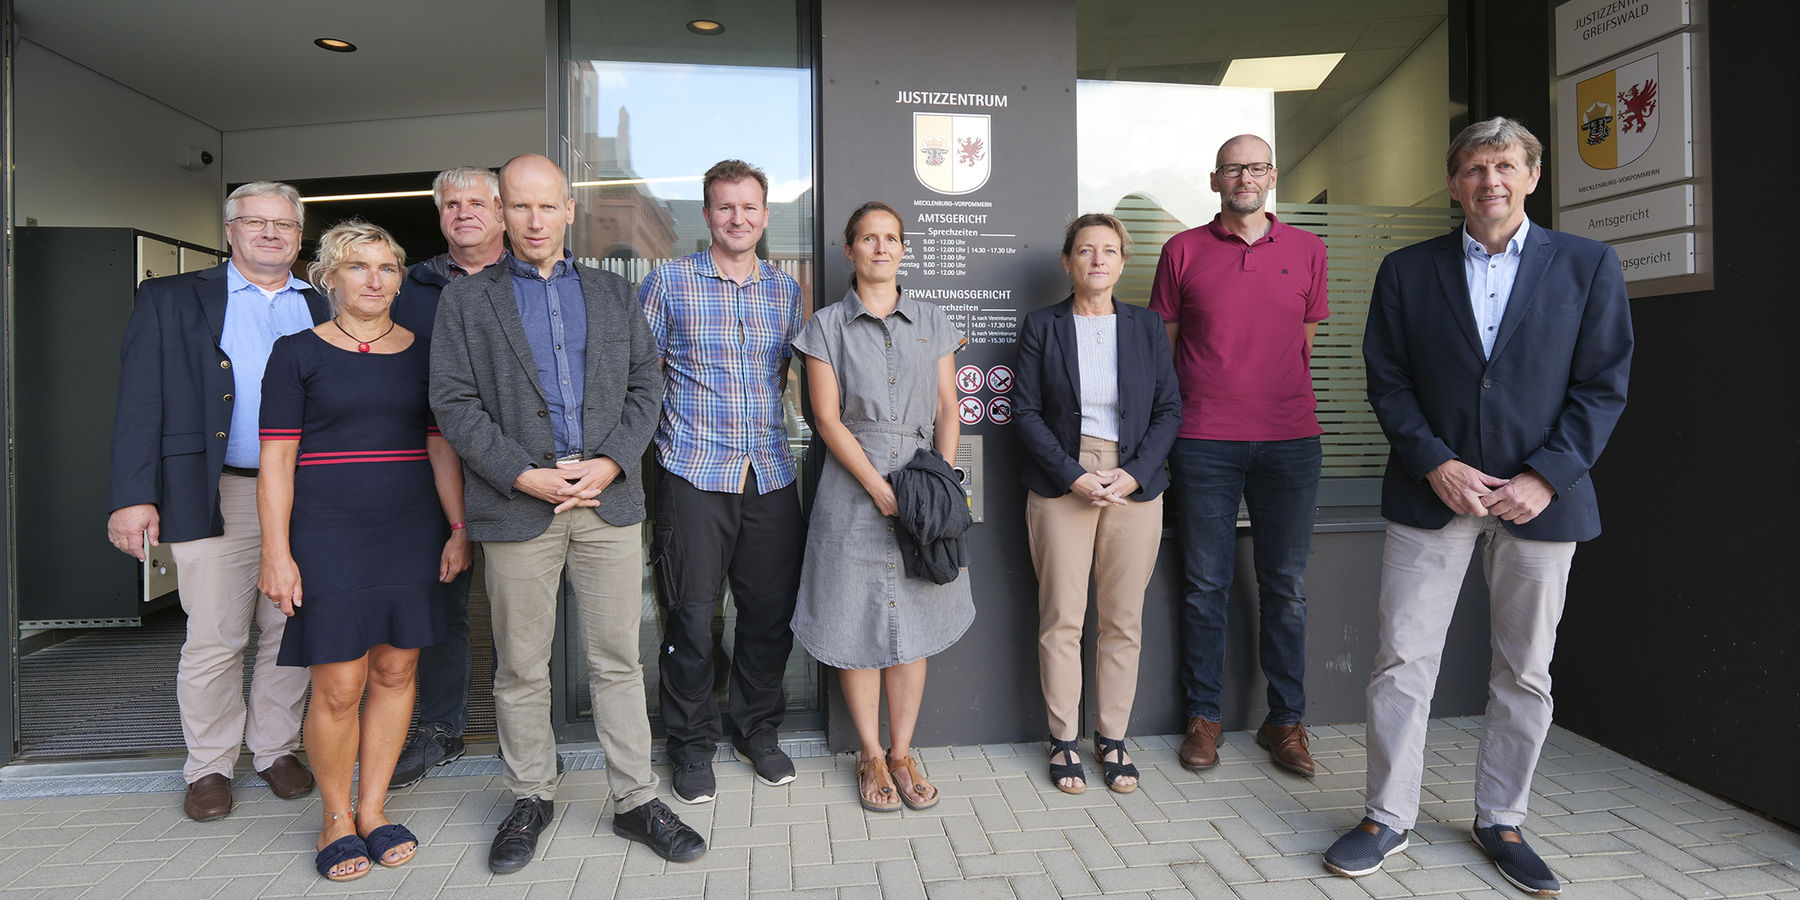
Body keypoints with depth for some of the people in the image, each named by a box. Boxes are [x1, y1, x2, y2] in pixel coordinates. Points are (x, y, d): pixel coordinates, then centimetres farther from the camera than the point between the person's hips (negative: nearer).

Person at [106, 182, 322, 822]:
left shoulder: (323, 310, 12)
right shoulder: (171, 300, 6)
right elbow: (139, 404, 0)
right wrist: (133, 495, -9)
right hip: (217, 496, -2)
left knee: (291, 635, 10)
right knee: (213, 639, 3)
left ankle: (276, 749, 27)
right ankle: (210, 765, 22)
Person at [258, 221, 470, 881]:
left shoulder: (423, 353, 9)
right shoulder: (298, 353, 2)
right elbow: (277, 459, -1)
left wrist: (459, 528, 3)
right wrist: (276, 552, -7)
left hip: (411, 534, 3)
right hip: (328, 533, -3)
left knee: (395, 672, 7)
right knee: (338, 686, -1)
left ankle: (372, 810, 23)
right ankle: (336, 818, 20)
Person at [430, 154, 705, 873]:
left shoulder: (615, 295, 13)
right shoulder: (465, 300, 7)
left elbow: (645, 386, 8)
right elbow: (454, 403, -1)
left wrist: (609, 463, -7)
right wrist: (527, 476, -12)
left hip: (608, 496, 1)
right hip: (516, 503, -1)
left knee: (618, 660, 7)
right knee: (520, 667, 10)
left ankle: (635, 799, 19)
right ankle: (531, 798, 28)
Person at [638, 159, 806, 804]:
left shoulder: (786, 289, 12)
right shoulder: (669, 281, 2)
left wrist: (765, 410, 9)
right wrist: (664, 432, -3)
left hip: (771, 475, 3)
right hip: (694, 473, -3)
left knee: (771, 610, 9)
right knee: (691, 613, 3)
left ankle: (758, 731, 29)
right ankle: (691, 744, 22)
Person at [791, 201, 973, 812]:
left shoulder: (932, 323, 12)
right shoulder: (827, 326, 4)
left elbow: (947, 408, 8)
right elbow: (827, 418, -4)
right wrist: (880, 488, -12)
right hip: (854, 490, -2)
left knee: (912, 624, 7)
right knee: (859, 626, 3)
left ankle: (902, 752, 22)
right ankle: (872, 757, 20)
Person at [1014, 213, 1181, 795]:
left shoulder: (1148, 326, 9)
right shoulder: (1042, 326, 4)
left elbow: (1169, 409, 6)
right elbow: (1026, 412, -2)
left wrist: (1135, 473, -8)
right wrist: (1074, 475, -11)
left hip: (1135, 485, 2)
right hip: (1061, 485, -2)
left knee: (1124, 620, 6)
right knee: (1062, 619, 1)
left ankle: (1112, 740, 20)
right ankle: (1063, 742, 15)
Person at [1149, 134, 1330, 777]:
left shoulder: (1306, 250, 11)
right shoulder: (1183, 250, 6)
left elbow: (1303, 341, 18)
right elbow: (1163, 344, 9)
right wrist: (1170, 424, 7)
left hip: (1290, 441, 2)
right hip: (1204, 443, -1)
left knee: (1286, 586, 7)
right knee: (1205, 586, 5)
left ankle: (1285, 721, 21)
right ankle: (1203, 717, 18)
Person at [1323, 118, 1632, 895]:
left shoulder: (1588, 265, 4)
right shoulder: (1407, 270, 4)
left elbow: (1603, 385, 0)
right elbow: (1388, 382, 1)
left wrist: (1548, 476, -11)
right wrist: (1436, 465, -11)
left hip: (1540, 498, 1)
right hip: (1432, 491, 0)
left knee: (1525, 672, 10)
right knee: (1402, 661, 1)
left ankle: (1501, 820, 28)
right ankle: (1387, 818, 15)